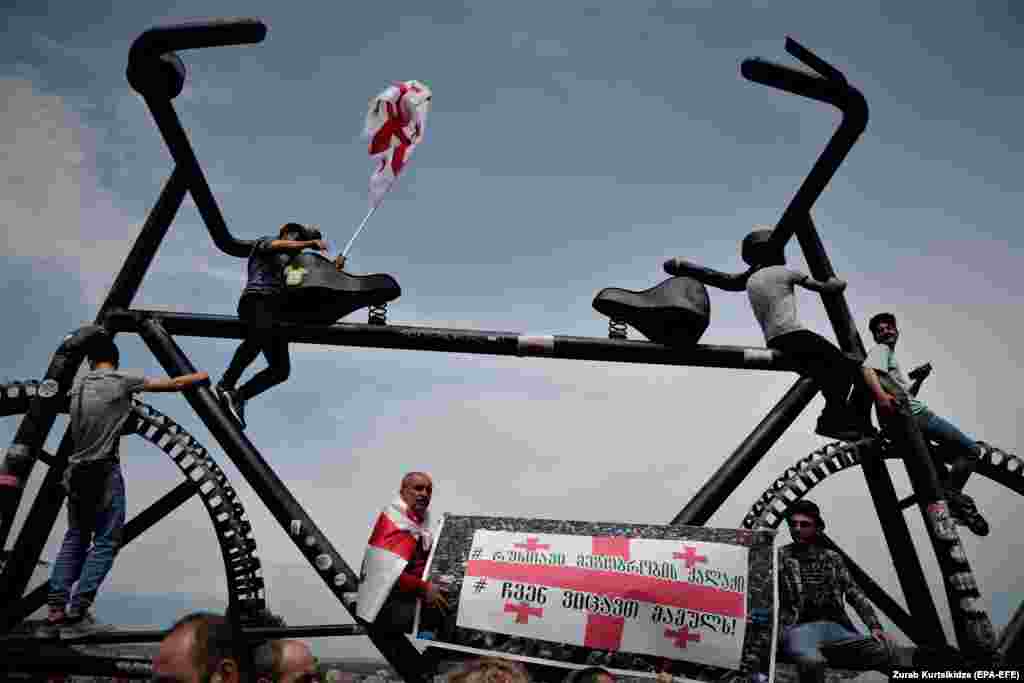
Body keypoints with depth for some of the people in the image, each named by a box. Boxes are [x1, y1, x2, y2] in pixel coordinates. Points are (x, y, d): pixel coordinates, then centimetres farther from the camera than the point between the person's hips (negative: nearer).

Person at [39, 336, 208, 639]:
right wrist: (206, 375, 10)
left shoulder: (77, 387, 11)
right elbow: (174, 384, -4)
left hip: (77, 471, 7)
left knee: (74, 540, 15)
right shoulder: (121, 381, -7)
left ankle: (54, 612, 13)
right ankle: (76, 614, 0)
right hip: (104, 472, -6)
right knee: (105, 542, 1)